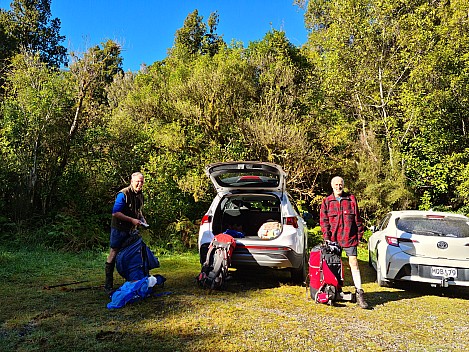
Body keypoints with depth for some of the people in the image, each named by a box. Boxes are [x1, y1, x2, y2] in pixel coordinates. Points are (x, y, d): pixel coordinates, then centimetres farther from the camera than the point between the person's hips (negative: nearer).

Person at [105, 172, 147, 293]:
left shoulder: (140, 195, 7)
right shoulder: (123, 194, -18)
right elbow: (115, 213, -23)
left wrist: (142, 218, 4)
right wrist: (132, 220, -24)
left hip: (132, 230, 8)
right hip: (119, 228, -7)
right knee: (114, 254, 0)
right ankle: (108, 284, 9)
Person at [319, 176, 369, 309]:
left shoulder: (351, 199, 7)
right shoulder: (326, 201, 6)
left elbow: (357, 219, 9)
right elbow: (323, 221, 4)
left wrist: (359, 235, 5)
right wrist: (326, 237, -4)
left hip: (350, 238, -1)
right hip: (333, 238, 1)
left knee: (354, 263, -5)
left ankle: (359, 293, 0)